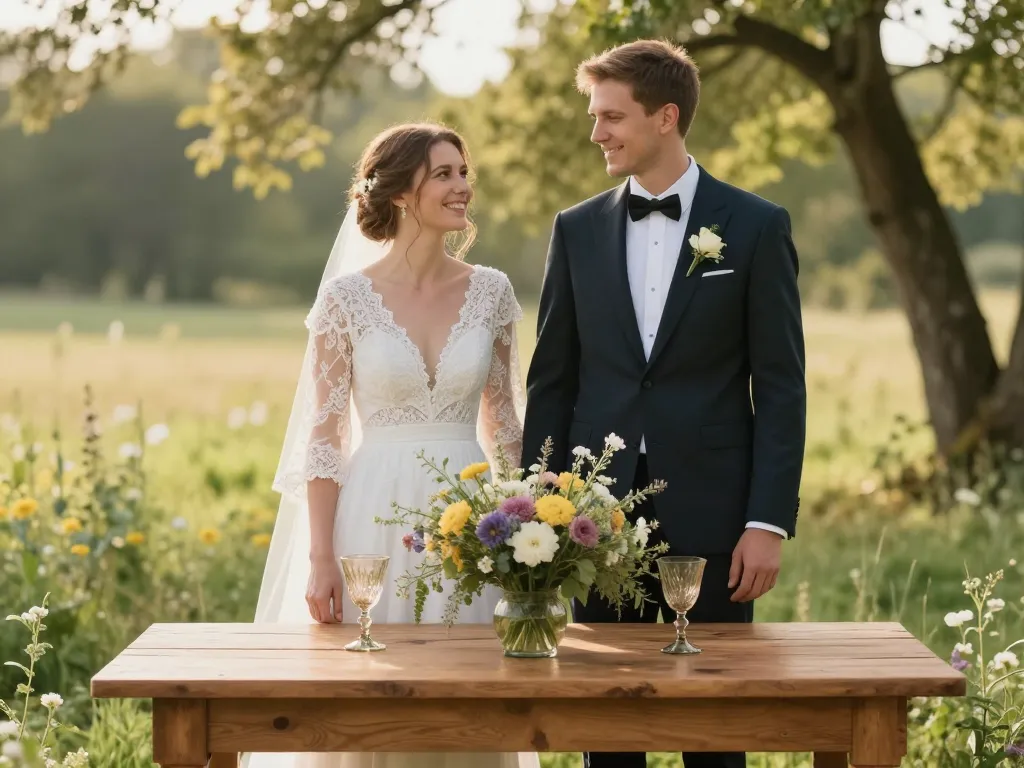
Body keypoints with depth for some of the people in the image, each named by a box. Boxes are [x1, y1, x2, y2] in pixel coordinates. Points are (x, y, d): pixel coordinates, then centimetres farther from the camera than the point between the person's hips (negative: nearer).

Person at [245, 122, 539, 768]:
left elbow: (504, 424, 11)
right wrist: (319, 560, -10)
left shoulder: (491, 292, 4)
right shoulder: (348, 296, -5)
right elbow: (322, 436, -5)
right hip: (375, 517, -2)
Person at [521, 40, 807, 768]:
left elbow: (781, 387, -3)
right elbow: (551, 381, 9)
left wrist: (770, 521, -9)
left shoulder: (756, 226, -1)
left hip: (711, 511, -2)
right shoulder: (578, 229, 7)